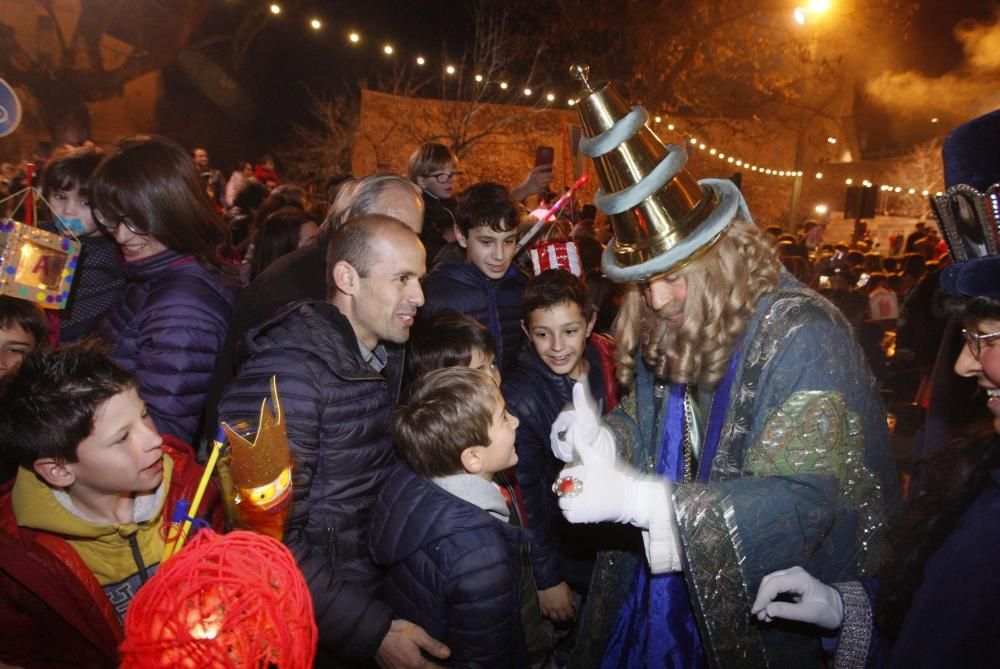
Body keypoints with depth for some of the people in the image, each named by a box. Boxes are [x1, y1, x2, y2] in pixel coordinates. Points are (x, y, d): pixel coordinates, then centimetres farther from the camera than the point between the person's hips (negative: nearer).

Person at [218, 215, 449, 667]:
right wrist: (372, 630, -25)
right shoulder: (285, 372, -24)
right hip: (319, 629, -7)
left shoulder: (387, 353, 2)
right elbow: (268, 538, -25)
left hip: (381, 589, 7)